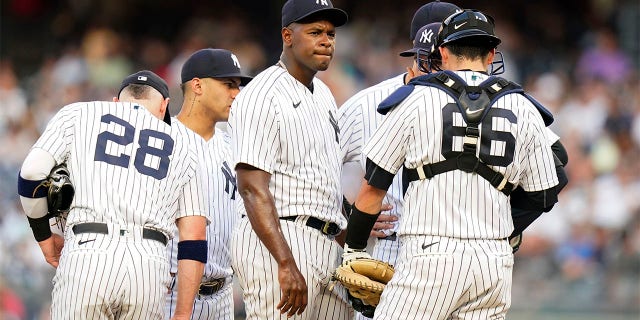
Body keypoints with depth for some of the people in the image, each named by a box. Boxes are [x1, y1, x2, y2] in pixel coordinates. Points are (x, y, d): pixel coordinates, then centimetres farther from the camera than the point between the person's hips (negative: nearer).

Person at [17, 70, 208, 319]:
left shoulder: (77, 116, 19)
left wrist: (44, 236, 19)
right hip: (149, 267, 2)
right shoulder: (181, 151, 24)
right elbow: (193, 240, 16)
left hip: (87, 255, -2)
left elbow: (32, 173, 4)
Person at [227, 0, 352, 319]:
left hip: (329, 248, 9)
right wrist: (286, 265, -26)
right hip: (277, 244, -9)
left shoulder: (323, 95, 19)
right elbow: (253, 188, -19)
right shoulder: (262, 96, -10)